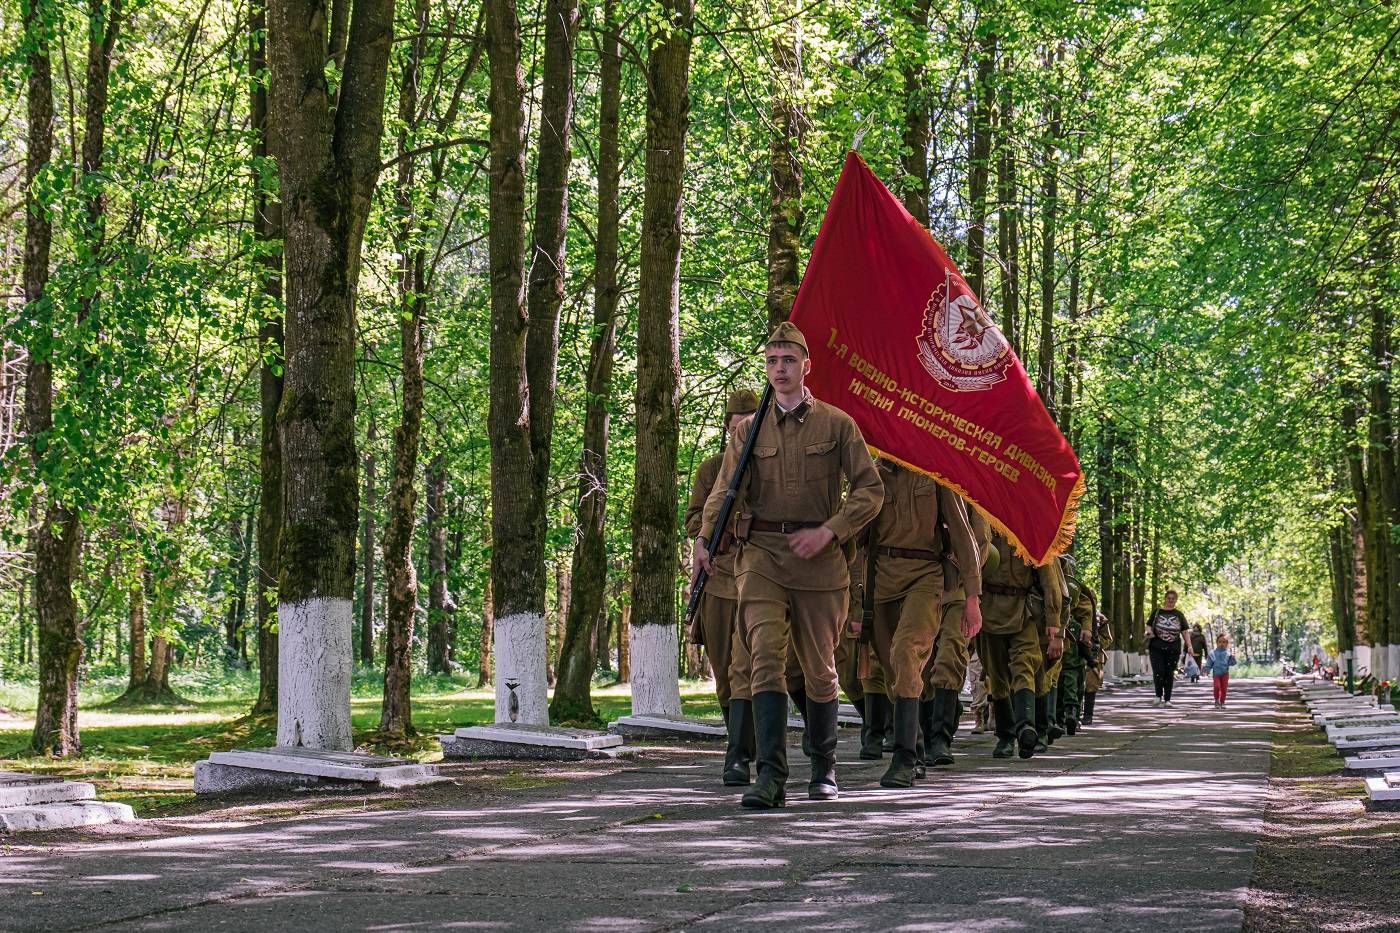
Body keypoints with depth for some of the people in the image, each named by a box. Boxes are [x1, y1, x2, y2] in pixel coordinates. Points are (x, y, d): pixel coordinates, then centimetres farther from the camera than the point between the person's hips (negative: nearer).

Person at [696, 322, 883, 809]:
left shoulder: (837, 424, 5)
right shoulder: (749, 430, 10)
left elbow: (870, 490, 2)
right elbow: (724, 491, -2)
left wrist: (828, 531, -11)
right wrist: (704, 540, -20)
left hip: (818, 557, 0)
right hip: (761, 554, 1)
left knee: (819, 669, 9)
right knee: (766, 659, -15)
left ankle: (824, 770, 26)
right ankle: (771, 777, -21)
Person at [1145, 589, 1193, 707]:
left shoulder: (1179, 614, 11)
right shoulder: (1157, 612, 9)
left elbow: (1185, 631, 10)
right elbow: (1149, 625, 12)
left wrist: (1189, 646, 2)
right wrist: (1149, 632, -12)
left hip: (1173, 649, 1)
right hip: (1157, 647, -1)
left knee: (1169, 674, 2)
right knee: (1158, 672, -12)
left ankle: (1167, 699, 9)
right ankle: (1159, 696, 5)